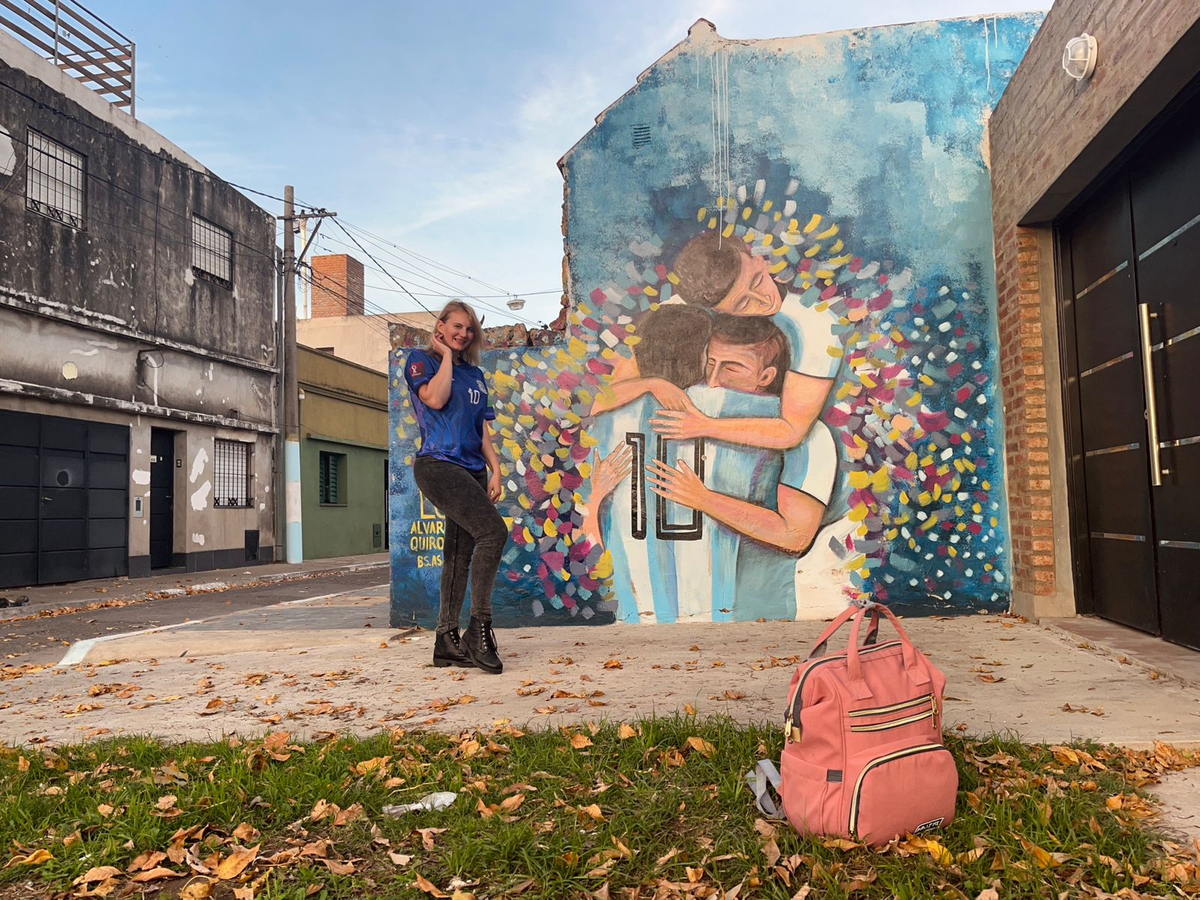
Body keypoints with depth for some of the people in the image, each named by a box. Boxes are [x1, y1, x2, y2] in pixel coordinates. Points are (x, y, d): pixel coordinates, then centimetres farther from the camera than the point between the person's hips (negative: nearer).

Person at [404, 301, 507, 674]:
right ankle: (479, 628, -16)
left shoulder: (474, 374, 20)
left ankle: (447, 640, 11)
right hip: (438, 465, -7)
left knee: (460, 554, 5)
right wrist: (446, 355, -2)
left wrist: (495, 469, 6)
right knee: (493, 531, -22)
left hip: (472, 470, 7)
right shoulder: (421, 360, 5)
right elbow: (435, 398, -15)